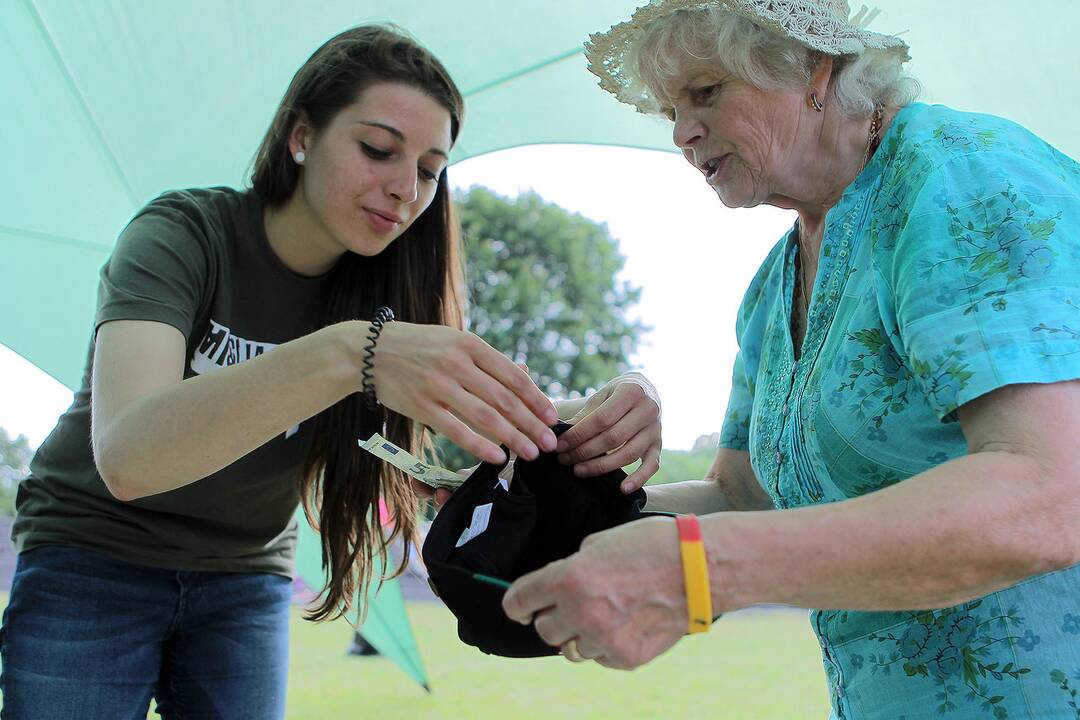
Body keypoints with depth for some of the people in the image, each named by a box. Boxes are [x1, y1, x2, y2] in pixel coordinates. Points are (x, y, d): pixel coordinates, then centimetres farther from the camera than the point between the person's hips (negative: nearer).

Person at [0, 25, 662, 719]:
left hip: (246, 583, 4)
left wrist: (595, 423, -38)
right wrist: (347, 354, -51)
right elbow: (126, 456, -37)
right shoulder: (185, 234, -20)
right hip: (94, 561, -3)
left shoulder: (389, 294, -7)